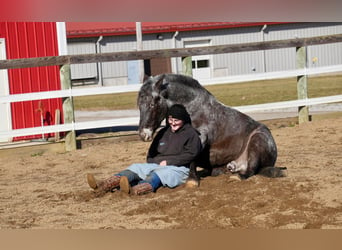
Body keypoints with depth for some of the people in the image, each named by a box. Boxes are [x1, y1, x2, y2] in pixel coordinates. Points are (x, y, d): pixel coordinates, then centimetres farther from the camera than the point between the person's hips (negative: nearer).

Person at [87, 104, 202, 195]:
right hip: (157, 165, 6)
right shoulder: (163, 133, 22)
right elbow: (151, 153, 24)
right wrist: (156, 162, 1)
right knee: (135, 168, -15)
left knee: (159, 173, -36)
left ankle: (134, 190, -68)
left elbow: (190, 154, -11)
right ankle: (103, 186, -36)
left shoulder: (191, 134, 3)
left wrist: (168, 161, -13)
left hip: (180, 169, -6)